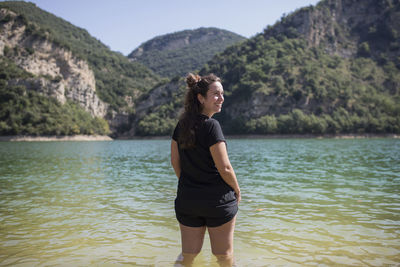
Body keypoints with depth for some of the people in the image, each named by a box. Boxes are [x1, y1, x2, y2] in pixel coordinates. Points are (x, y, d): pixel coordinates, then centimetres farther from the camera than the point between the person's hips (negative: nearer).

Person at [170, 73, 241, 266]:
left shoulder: (181, 125, 2)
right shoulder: (211, 126, -17)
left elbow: (175, 162, 9)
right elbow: (224, 168, -17)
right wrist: (237, 190, 0)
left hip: (187, 199, 6)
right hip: (217, 200, -5)